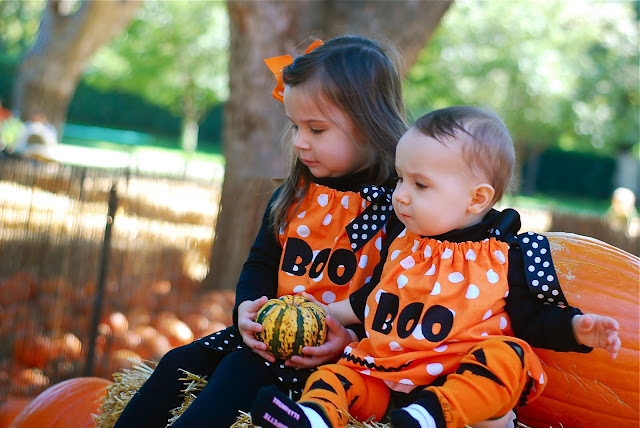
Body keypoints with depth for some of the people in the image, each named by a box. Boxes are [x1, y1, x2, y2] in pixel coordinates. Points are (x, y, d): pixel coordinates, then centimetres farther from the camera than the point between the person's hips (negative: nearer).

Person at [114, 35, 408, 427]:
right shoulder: (294, 195, 11)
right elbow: (262, 262, 18)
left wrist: (352, 336, -26)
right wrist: (249, 307, -4)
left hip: (332, 351, -7)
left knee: (243, 371, -27)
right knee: (180, 364, -5)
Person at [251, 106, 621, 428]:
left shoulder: (508, 256, -2)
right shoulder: (402, 243, 13)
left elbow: (536, 318, 3)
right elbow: (375, 296, 29)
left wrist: (577, 327, -14)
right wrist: (327, 313, 27)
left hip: (465, 380, -5)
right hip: (386, 377, 5)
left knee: (508, 356, -32)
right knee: (336, 372, -9)